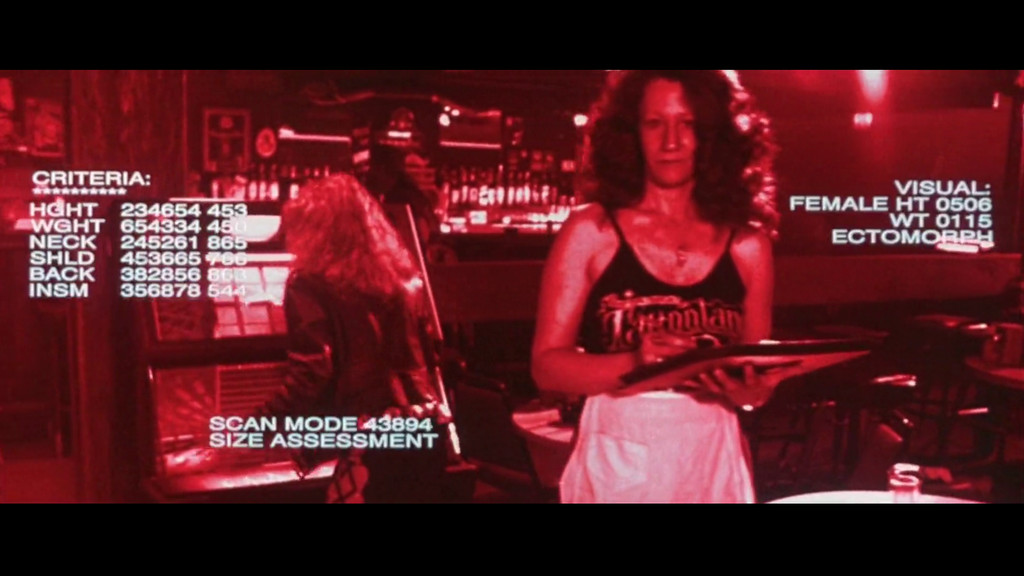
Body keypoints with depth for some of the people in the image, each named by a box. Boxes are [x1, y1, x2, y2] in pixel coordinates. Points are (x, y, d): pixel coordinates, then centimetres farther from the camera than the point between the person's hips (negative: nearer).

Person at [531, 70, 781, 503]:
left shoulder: (747, 244, 1)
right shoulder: (590, 231, -5)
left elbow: (758, 381, 10)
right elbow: (547, 365, -6)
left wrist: (748, 390, -11)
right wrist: (635, 363, -21)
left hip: (712, 461, 2)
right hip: (617, 462, -2)